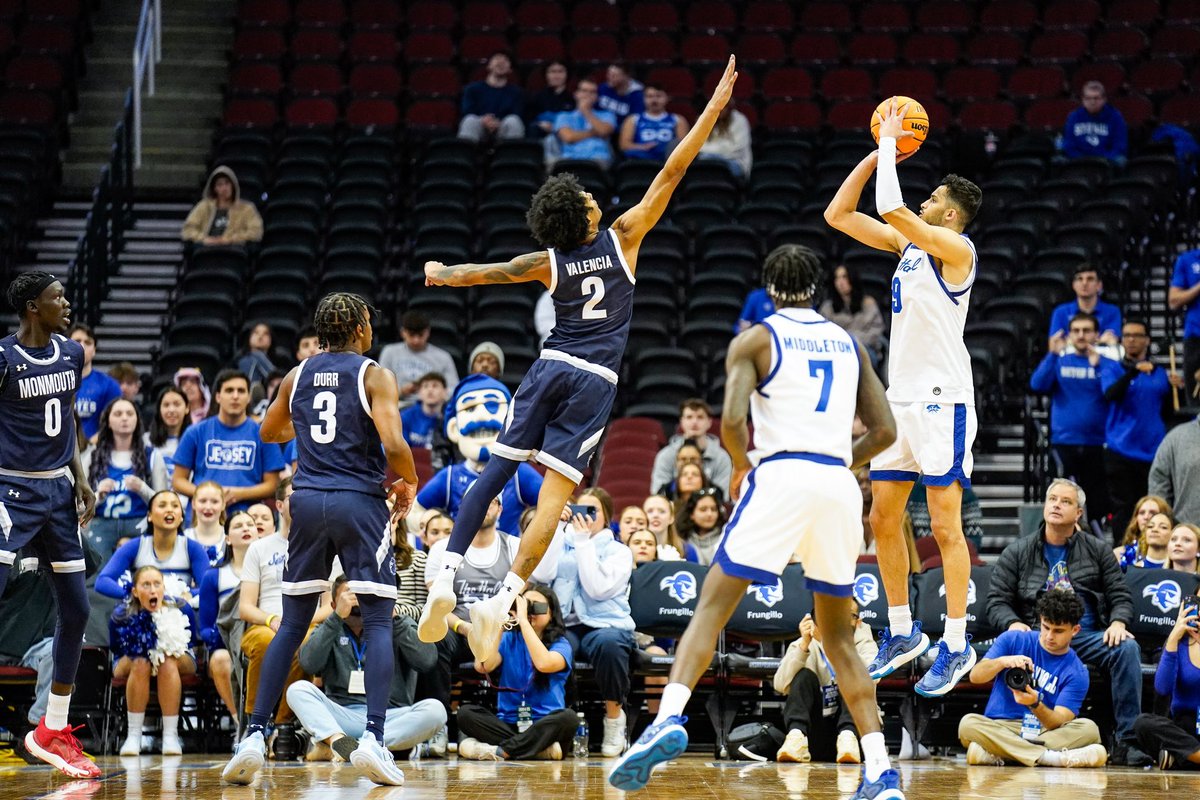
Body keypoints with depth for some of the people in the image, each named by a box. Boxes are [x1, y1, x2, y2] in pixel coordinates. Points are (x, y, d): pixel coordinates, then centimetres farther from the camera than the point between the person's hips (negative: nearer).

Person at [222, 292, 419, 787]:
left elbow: (269, 433, 27)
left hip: (308, 500, 4)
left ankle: (254, 736, 1)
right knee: (378, 621, 1)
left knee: (292, 625, 10)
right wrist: (409, 484, 4)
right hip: (360, 501, -4)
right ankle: (373, 737, -14)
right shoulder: (374, 376, -3)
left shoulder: (298, 376, 11)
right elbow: (394, 444, -15)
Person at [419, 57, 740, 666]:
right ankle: (499, 605, -17)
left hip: (550, 367, 2)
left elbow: (482, 273, 18)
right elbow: (672, 172, -2)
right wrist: (714, 107, 0)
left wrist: (441, 273, 39)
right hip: (594, 381, -2)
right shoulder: (623, 238, -2)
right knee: (554, 496, -7)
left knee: (496, 471, 9)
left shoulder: (549, 263, 3)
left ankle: (445, 579, -7)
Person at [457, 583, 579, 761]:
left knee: (568, 717, -33)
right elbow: (483, 667, -8)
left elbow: (544, 664, -21)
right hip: (507, 724, 2)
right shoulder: (509, 639, 11)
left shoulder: (561, 644, 3)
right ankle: (541, 749, -30)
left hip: (544, 725, -2)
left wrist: (522, 620, -17)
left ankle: (500, 750, -32)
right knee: (466, 712, -23)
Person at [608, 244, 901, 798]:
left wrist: (742, 466, 11)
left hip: (781, 477, -4)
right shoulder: (848, 343, 20)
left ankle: (669, 717, -26)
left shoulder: (755, 340, 7)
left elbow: (732, 420, -7)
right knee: (837, 632, 15)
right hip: (839, 485, 4)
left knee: (713, 603, -2)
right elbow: (884, 430, 15)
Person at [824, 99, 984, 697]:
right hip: (900, 398, 9)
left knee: (945, 525, -7)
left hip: (942, 400, -9)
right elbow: (838, 215, 14)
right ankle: (901, 632, 22)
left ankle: (956, 647, -4)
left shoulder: (954, 247, -10)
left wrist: (889, 143, -12)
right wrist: (879, 152, 7)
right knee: (883, 519, 11)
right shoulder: (908, 243, 14)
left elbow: (891, 208, -24)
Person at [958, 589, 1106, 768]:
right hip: (1000, 729, 0)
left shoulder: (1077, 673, 1)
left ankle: (994, 754, -38)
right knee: (968, 723, -32)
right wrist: (1002, 661, -23)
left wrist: (1035, 705, -32)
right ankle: (1050, 757, -41)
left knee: (1088, 729, -28)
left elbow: (1059, 723, -10)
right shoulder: (1012, 640, 6)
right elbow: (975, 676, -2)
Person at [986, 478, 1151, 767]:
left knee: (1127, 648, -30)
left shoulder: (1097, 550, 17)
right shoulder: (1017, 553, 15)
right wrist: (1013, 624, -14)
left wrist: (1118, 623, -9)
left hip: (1088, 636, 1)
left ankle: (1126, 742, -31)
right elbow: (997, 602, 9)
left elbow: (1121, 596, 14)